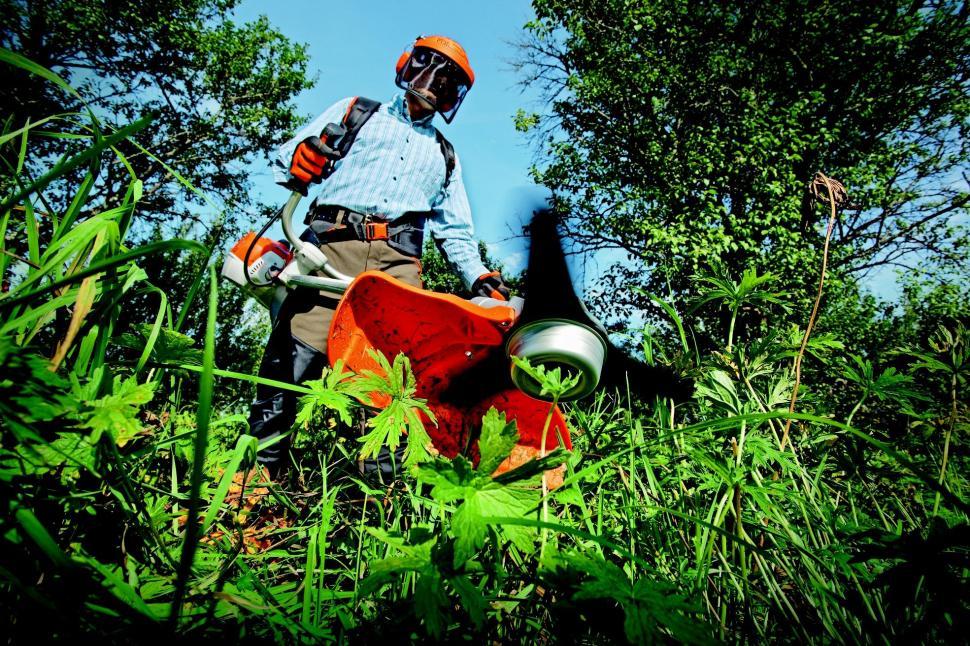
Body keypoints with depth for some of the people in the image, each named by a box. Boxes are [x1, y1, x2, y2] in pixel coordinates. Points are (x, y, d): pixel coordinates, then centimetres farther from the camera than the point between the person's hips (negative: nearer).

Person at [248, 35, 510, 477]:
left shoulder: (444, 154, 31)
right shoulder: (356, 111, 24)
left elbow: (455, 230, 26)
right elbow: (286, 159, 17)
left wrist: (479, 278, 9)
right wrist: (299, 159, -8)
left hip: (398, 261, 2)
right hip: (334, 243, -2)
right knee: (295, 353, -15)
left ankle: (381, 476, -8)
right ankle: (261, 464, -9)